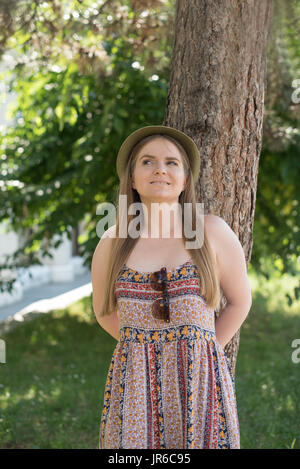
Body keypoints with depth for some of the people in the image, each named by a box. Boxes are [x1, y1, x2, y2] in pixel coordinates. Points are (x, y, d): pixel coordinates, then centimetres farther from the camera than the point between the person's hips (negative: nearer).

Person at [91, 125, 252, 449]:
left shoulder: (212, 231, -1)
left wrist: (196, 349, 4)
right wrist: (143, 346, 7)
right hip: (133, 383, 1)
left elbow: (239, 302, 7)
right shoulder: (112, 242, 2)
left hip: (200, 383, -1)